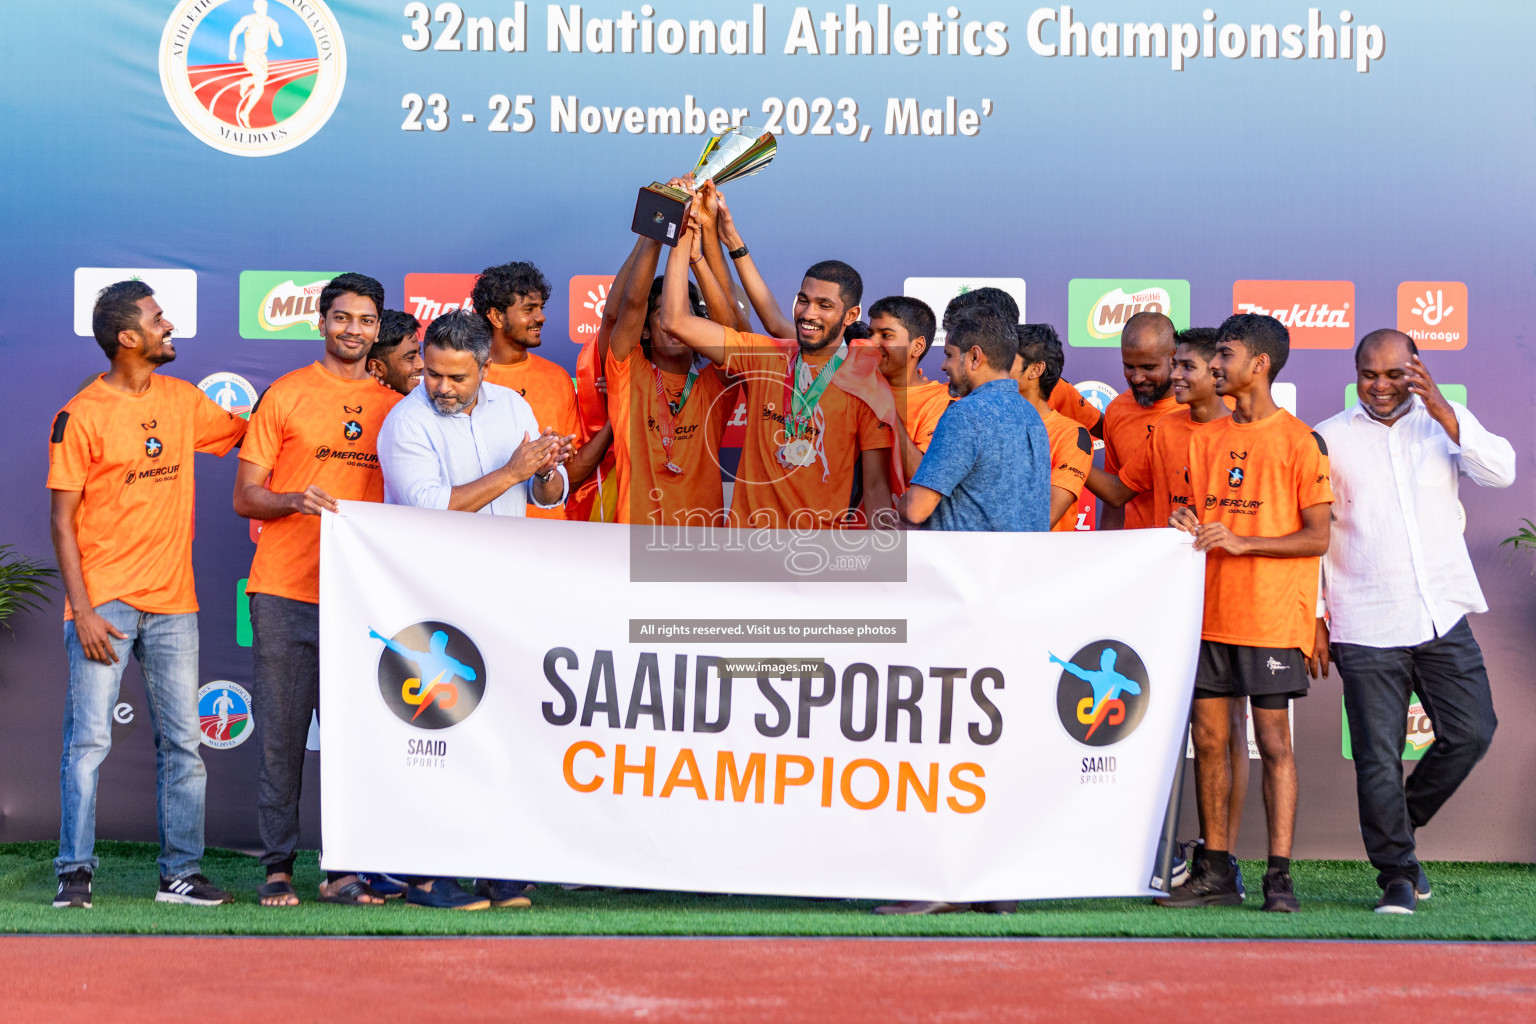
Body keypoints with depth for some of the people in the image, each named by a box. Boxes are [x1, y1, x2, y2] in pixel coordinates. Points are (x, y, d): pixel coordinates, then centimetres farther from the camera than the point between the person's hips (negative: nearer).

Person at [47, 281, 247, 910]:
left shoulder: (183, 400, 10)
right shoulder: (81, 416, -6)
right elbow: (62, 521, -6)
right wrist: (82, 611, -13)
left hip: (173, 603, 5)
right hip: (105, 603, -5)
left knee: (183, 744, 5)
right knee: (89, 740, -6)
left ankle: (181, 872, 11)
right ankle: (75, 872, 2)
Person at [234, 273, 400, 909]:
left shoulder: (393, 408, 12)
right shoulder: (284, 396, 4)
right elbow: (245, 497, 3)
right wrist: (295, 500, -17)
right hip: (285, 593, -2)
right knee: (282, 736, 0)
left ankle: (344, 870, 6)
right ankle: (277, 868, 8)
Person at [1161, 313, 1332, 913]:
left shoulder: (1299, 442, -5)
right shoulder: (1205, 439, 13)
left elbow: (1319, 537, -8)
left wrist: (1241, 542, -17)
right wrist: (1186, 527, -3)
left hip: (1272, 617, -5)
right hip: (1210, 613, 6)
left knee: (1273, 743, -3)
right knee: (1208, 739, 5)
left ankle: (1279, 875, 0)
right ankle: (1215, 870, 13)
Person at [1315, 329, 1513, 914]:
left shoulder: (1445, 422, 9)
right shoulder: (1329, 439, 4)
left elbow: (1501, 472, -8)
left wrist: (1441, 409, -17)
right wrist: (1314, 617, -1)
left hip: (1444, 618, 2)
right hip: (1366, 629, -2)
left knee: (1472, 731, 1)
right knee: (1378, 757, -2)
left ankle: (1402, 825, 24)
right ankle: (1397, 876, 10)